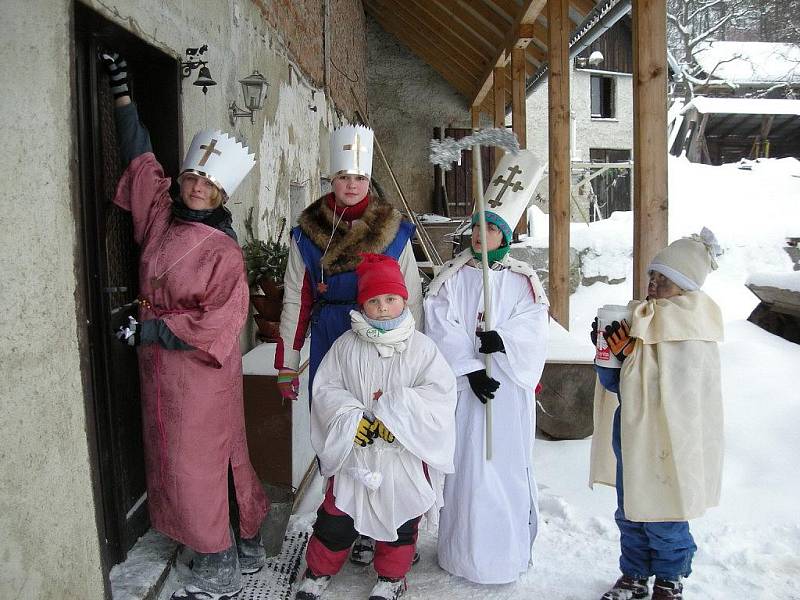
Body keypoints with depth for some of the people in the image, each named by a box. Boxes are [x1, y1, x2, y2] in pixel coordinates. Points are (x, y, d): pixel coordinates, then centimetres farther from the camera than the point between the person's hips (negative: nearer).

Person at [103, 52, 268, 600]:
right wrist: (122, 91, 18)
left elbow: (214, 325, -20)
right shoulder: (161, 216, 3)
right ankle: (247, 547, 32)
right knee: (200, 460, 16)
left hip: (200, 373, -7)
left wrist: (148, 329, -16)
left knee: (197, 468, 2)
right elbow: (140, 156, 15)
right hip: (160, 369, 7)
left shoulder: (223, 251, -16)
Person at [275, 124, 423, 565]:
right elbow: (296, 302, 6)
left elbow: (410, 301, 2)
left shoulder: (394, 232, -1)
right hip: (329, 350, 2)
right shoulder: (307, 235, 3)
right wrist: (287, 365, 6)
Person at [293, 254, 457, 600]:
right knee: (337, 518, 9)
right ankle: (319, 572, 33)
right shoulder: (347, 345, -2)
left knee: (401, 519, 13)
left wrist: (396, 413, -22)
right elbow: (326, 388, -1)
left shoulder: (422, 347, -6)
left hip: (404, 453, 0)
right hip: (355, 449, 1)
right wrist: (351, 419, -17)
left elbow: (441, 393, -13)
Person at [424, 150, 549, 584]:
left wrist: (502, 340, -24)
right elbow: (443, 331, -6)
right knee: (466, 464, 5)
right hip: (465, 386, 0)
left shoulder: (521, 281, 3)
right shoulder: (451, 278, 3)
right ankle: (466, 550, 20)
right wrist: (471, 369, -15)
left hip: (509, 386, 0)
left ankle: (509, 551, 22)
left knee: (507, 463, 6)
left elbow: (532, 330, -6)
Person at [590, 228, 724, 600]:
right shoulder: (639, 317, 1)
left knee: (663, 520, 10)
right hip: (630, 436, 6)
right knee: (630, 512, 18)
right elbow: (613, 383, 4)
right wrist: (608, 351, -14)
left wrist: (630, 353, -23)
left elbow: (670, 390, -22)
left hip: (667, 441, -6)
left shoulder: (692, 338, -15)